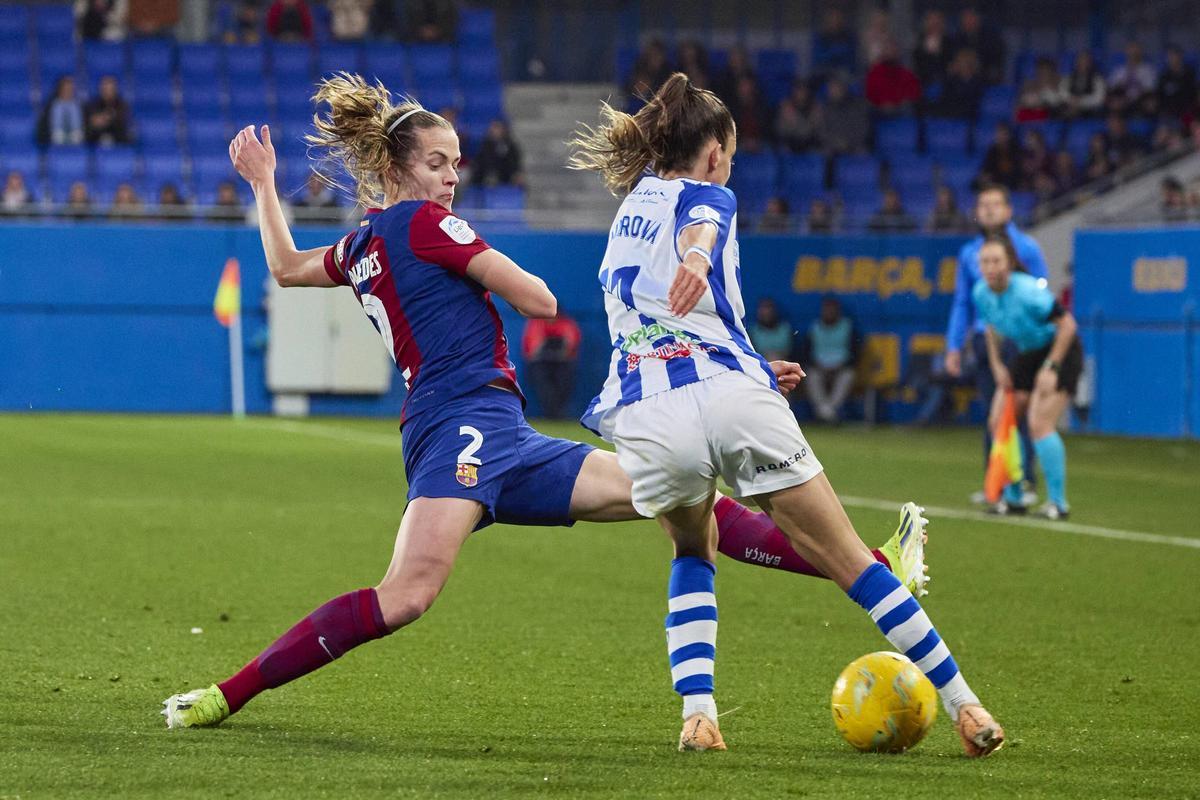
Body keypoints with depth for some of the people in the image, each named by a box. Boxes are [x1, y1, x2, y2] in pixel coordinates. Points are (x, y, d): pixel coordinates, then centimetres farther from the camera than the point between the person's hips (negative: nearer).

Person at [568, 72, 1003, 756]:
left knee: (694, 552, 30)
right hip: (731, 398, -4)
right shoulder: (707, 195, 11)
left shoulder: (628, 216, 29)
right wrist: (696, 257, -38)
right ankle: (964, 705, 6)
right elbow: (698, 226, -16)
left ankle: (698, 713, 10)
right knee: (851, 560, 5)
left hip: (643, 416, 4)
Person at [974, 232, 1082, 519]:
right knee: (998, 422, 2)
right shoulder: (981, 292, -9)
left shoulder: (1027, 292, -30)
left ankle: (1058, 502, -9)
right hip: (1026, 353, 8)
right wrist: (996, 364, 5)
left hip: (1059, 352, -8)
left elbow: (1067, 325, -22)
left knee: (1039, 424, -18)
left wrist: (1051, 368, -22)